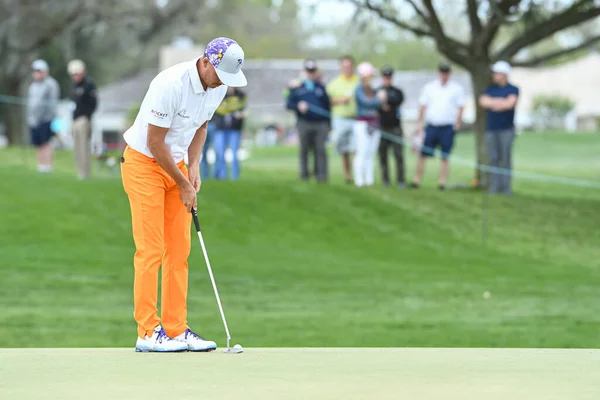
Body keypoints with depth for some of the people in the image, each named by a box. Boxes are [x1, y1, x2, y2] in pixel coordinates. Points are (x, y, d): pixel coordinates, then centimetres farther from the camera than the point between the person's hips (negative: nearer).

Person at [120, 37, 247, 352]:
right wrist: (183, 185, -14)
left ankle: (176, 329, 7)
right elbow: (155, 143, -21)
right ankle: (148, 332, -8)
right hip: (144, 163, -8)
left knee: (179, 251, 4)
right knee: (151, 250, -10)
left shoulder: (218, 86, -3)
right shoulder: (171, 85, -27)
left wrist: (194, 167, 0)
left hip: (175, 165, 8)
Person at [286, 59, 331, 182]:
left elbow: (328, 106, 15)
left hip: (320, 123, 0)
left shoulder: (321, 88, 15)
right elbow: (289, 104, 8)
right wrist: (298, 106, -13)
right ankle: (304, 174, 9)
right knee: (304, 149, 3)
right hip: (304, 124, 0)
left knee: (320, 149, -9)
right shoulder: (297, 88, 12)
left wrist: (328, 124, 9)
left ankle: (321, 175, -12)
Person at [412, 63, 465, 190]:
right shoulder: (429, 87, 10)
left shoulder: (457, 89, 6)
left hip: (448, 127, -1)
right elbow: (422, 106, 11)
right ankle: (416, 180, 0)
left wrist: (458, 123, -3)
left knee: (445, 157, -1)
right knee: (423, 154, -3)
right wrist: (419, 123, 5)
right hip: (431, 126, 1)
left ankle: (442, 183, 3)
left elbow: (460, 107, 6)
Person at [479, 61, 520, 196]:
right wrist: (502, 101, -8)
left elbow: (510, 103, -13)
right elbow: (483, 101, -3)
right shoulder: (490, 89, 15)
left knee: (506, 157, -6)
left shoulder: (513, 89, 3)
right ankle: (495, 186, 1)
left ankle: (506, 186, -4)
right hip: (491, 129, 3)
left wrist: (492, 103, -3)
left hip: (506, 129, -3)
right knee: (494, 158, 0)